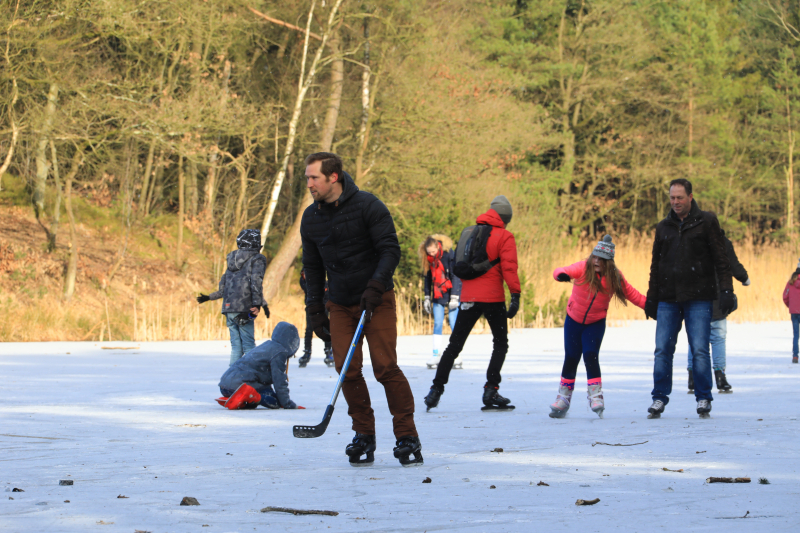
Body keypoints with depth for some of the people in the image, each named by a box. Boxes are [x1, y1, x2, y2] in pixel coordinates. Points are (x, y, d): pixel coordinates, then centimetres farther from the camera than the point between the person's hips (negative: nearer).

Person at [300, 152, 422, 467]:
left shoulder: (368, 206, -12)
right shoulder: (311, 219, 4)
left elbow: (390, 249, -14)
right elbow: (313, 267, 13)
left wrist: (375, 287, -26)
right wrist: (315, 310, 8)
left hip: (377, 300, -5)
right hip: (340, 305, 5)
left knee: (385, 366, -12)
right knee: (347, 370, -6)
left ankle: (407, 437, -2)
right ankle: (364, 435, 8)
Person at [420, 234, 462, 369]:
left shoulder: (449, 254, -13)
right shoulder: (429, 259, 4)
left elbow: (455, 276, -12)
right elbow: (428, 278, 15)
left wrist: (454, 297, -14)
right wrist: (427, 297, 12)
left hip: (450, 292, -5)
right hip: (437, 295, 5)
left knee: (454, 324, -6)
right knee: (437, 324, -1)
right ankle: (436, 355, 0)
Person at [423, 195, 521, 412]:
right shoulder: (504, 236, -3)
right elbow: (509, 267, -12)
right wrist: (515, 296, -13)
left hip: (468, 297, 5)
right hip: (493, 297, -4)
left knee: (454, 345, 9)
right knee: (500, 344, 7)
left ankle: (436, 388, 2)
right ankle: (491, 390, -4)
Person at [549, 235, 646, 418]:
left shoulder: (615, 278, -11)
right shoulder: (583, 268, -18)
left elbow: (633, 295, -3)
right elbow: (561, 272, -33)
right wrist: (561, 274, -57)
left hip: (595, 324, 0)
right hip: (573, 321, 0)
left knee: (590, 356, -17)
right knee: (571, 359, 5)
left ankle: (596, 396, -11)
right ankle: (563, 398, 19)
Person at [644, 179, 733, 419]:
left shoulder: (706, 222, 3)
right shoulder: (664, 227, 14)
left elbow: (721, 259, 0)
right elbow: (655, 264, 19)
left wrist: (726, 291, -8)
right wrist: (652, 298, 15)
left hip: (698, 298, -3)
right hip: (668, 298, 3)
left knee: (699, 350, -6)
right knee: (662, 350, -1)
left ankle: (703, 399, 3)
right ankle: (659, 398, 7)